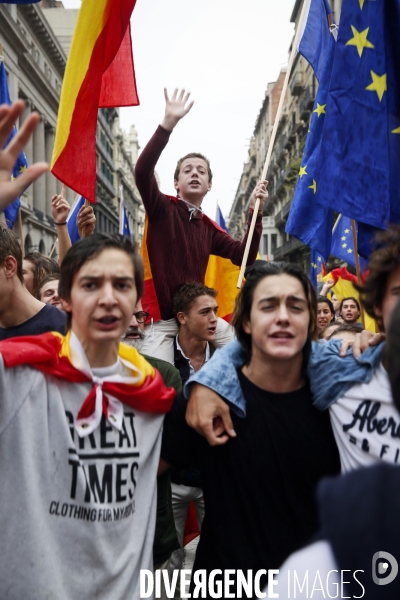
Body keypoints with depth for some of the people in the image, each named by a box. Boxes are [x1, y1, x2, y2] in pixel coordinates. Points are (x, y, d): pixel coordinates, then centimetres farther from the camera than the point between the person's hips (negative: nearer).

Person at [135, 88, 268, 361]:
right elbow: (142, 170, -20)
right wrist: (169, 123, -28)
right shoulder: (162, 209, -2)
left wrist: (255, 212, -6)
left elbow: (244, 256, 2)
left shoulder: (210, 228, 11)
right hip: (161, 318, -5)